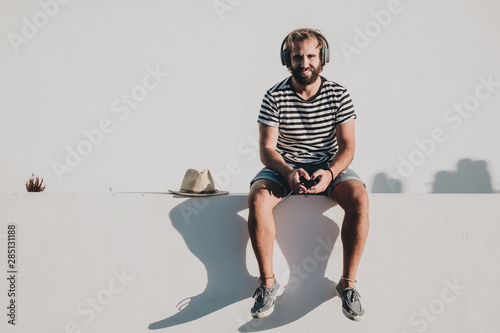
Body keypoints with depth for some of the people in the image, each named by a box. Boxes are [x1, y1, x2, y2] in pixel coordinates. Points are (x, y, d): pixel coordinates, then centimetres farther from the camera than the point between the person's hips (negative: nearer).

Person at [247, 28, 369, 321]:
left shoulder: (339, 95, -3)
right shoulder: (275, 97, -6)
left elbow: (347, 146, -6)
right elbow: (267, 148, -9)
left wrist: (330, 173, -27)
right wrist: (288, 173, -29)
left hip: (330, 167, 1)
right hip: (284, 167, 0)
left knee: (359, 198, -30)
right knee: (258, 198, -32)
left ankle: (348, 283, -15)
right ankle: (268, 282, -16)